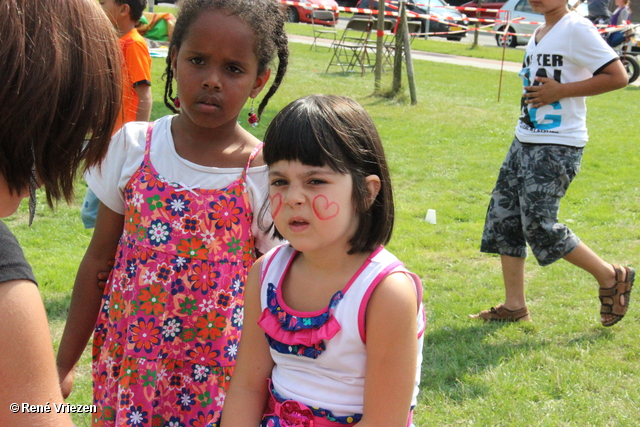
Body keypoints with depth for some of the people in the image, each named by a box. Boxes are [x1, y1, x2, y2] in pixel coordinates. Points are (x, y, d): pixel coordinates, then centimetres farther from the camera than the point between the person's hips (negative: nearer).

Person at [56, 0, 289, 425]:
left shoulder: (266, 174, -11)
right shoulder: (133, 147, -5)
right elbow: (98, 262, 4)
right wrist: (64, 364, 8)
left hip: (216, 376, -2)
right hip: (129, 365, 2)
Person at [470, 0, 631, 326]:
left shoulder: (576, 29, -12)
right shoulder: (537, 35, 14)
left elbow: (617, 76, -19)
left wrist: (561, 91, -19)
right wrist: (534, 92, 10)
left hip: (558, 147, -9)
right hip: (524, 141, 9)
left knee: (539, 226, -10)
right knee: (503, 219, 7)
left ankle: (612, 277, 10)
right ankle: (514, 306, 17)